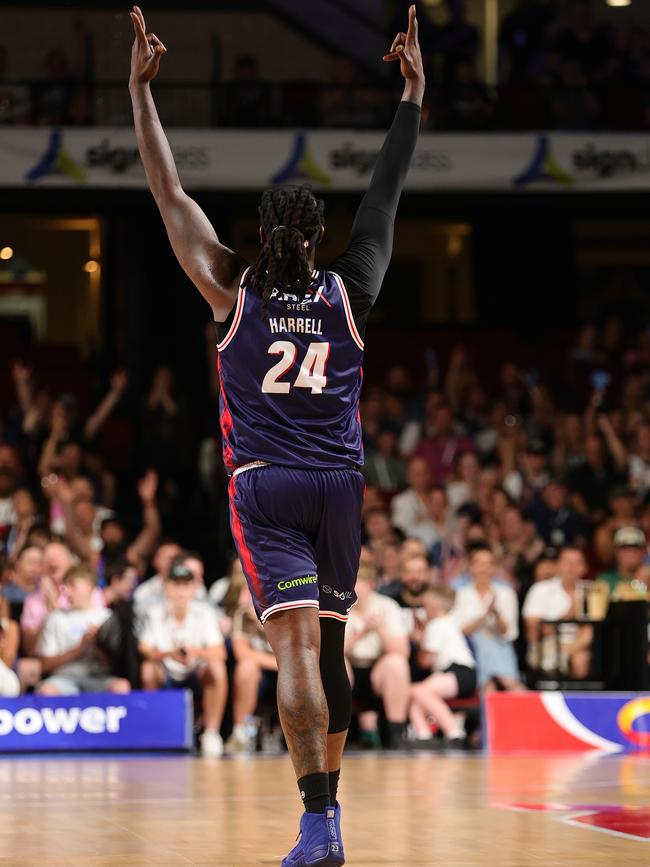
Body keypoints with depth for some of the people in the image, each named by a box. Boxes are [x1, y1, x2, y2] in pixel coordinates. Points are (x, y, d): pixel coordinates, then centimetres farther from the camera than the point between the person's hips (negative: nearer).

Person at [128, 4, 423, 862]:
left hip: (265, 486, -3)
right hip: (340, 487, 3)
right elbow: (387, 194, 16)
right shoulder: (351, 292, 7)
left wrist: (140, 87, 10)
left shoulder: (233, 290, 2)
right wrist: (413, 94, 23)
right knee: (328, 648, 15)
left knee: (296, 646, -15)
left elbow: (170, 194, 5)